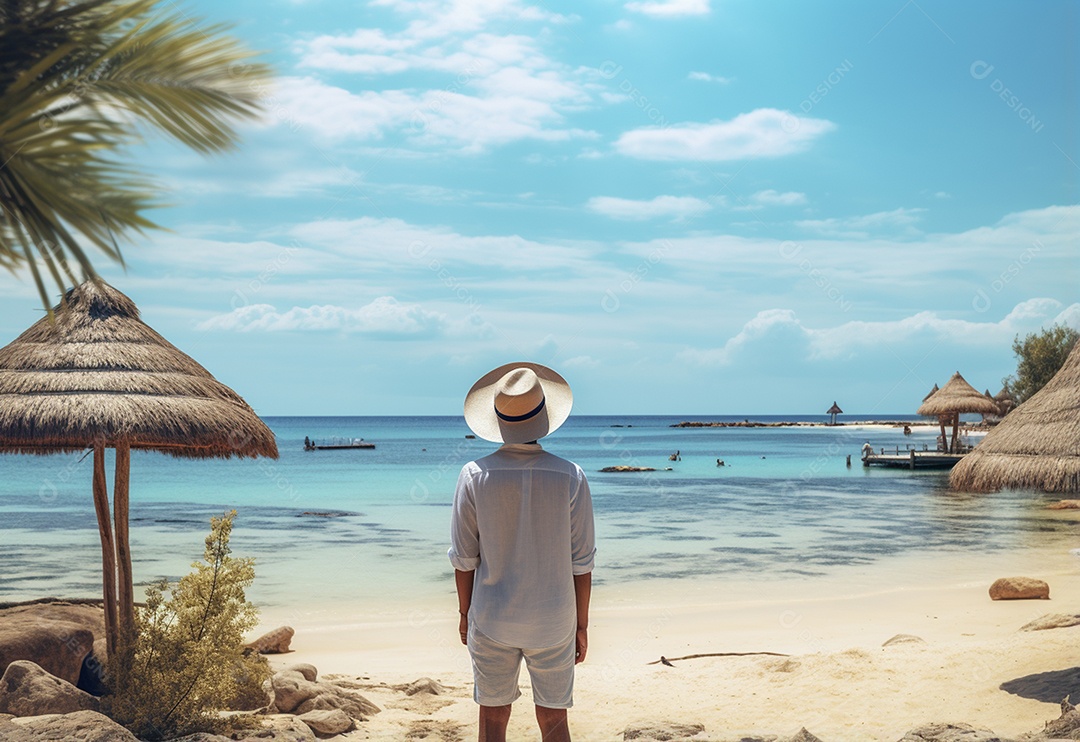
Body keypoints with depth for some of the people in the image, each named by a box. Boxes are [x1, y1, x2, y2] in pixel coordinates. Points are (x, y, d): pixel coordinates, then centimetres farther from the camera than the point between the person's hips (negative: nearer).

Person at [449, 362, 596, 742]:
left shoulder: (475, 476, -12)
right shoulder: (570, 478, -12)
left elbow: (464, 558, -5)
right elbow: (581, 563, -7)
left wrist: (464, 613, 10)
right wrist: (581, 625, 4)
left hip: (491, 622, 0)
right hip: (553, 624, 0)